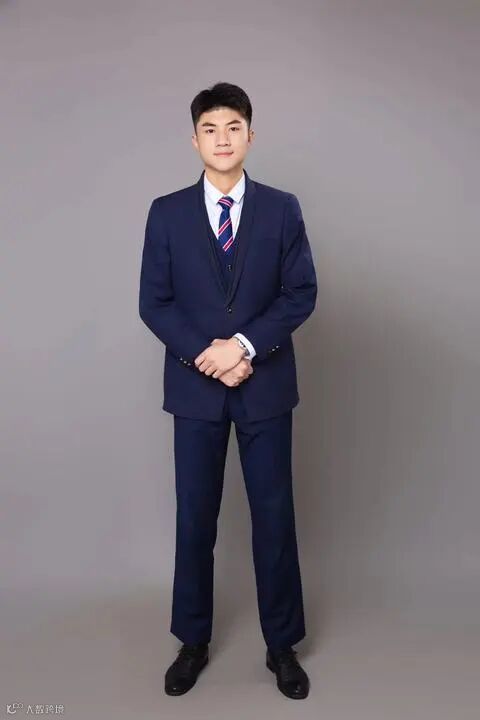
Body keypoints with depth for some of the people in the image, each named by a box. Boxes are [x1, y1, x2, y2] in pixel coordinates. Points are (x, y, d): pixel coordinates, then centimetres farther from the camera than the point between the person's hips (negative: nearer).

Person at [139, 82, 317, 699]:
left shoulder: (282, 209, 2)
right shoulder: (167, 213, 3)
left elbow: (302, 294, -2)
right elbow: (153, 302, 0)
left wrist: (244, 344, -15)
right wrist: (205, 353, -14)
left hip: (266, 385, 0)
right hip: (195, 386, 1)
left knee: (274, 516, 7)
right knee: (195, 518, 10)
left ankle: (282, 646, 26)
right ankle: (193, 642, 29)